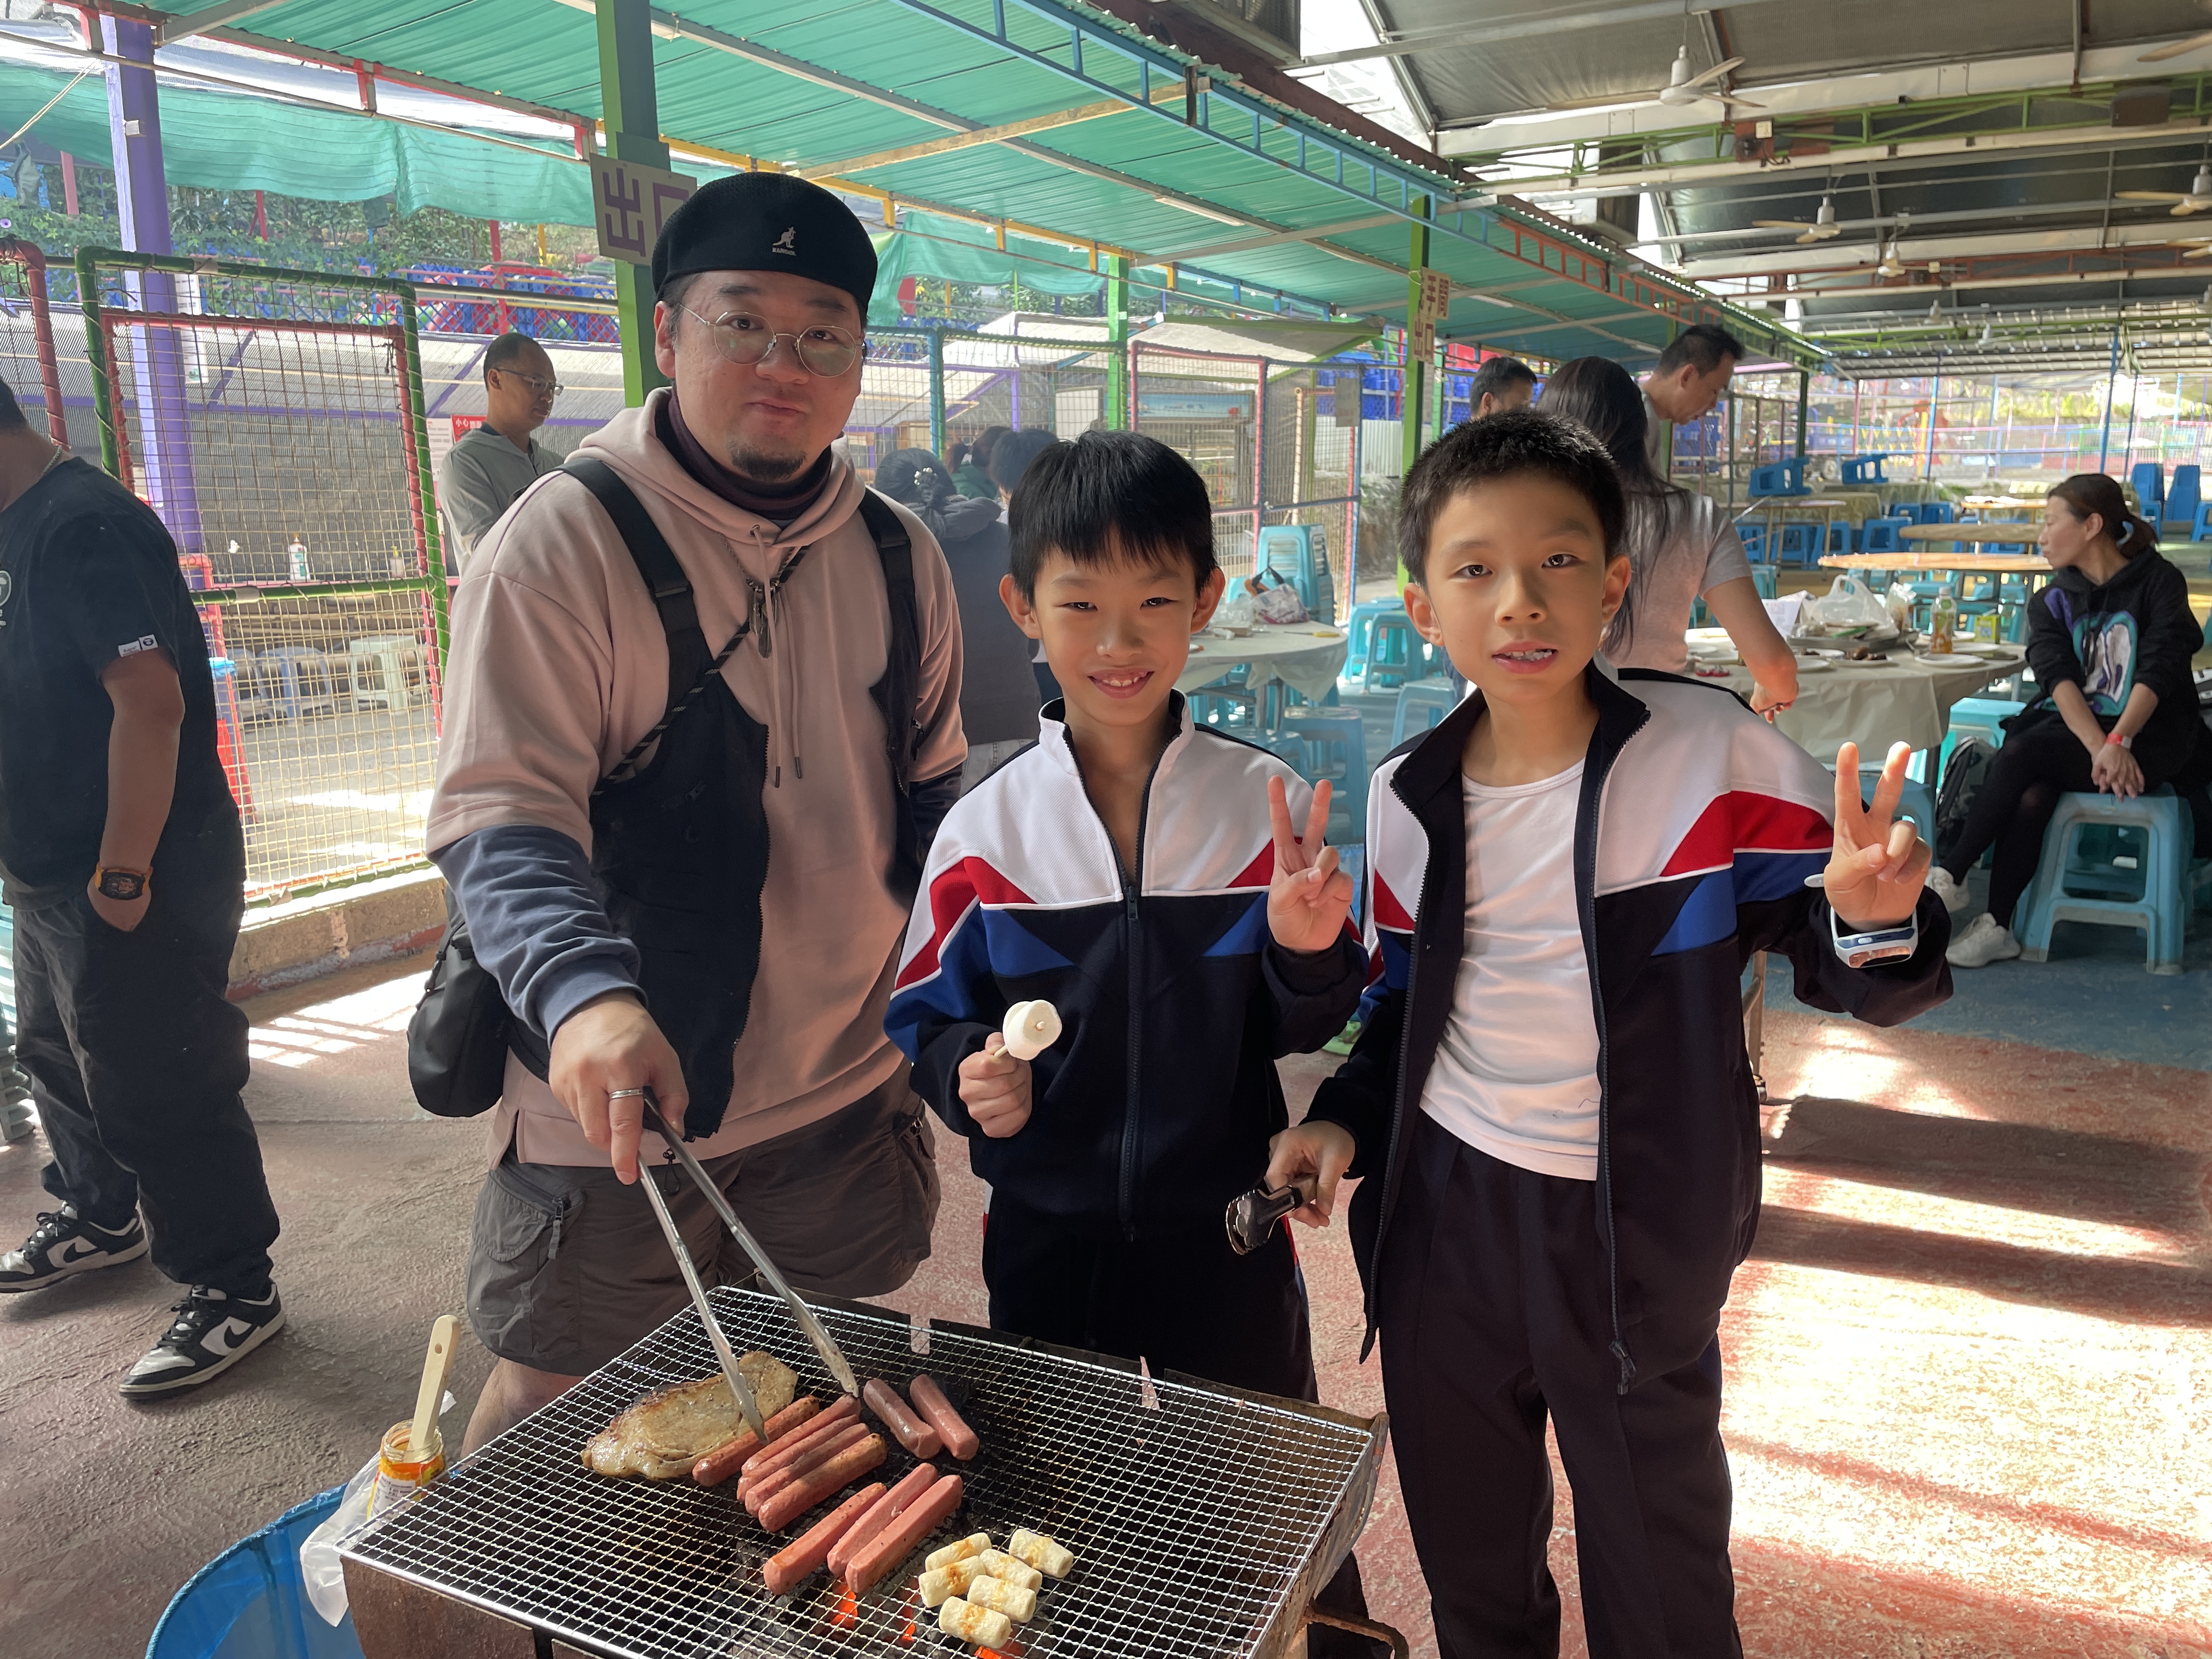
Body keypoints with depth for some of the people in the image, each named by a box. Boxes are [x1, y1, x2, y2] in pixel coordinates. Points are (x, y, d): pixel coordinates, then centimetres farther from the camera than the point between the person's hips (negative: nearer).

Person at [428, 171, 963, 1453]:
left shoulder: (899, 555, 5)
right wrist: (585, 996, -37)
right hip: (608, 1117, -4)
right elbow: (501, 815, -19)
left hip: (848, 1106, 5)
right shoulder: (565, 539, -11)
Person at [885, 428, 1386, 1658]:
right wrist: (968, 1073, -18)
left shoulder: (1270, 807, -9)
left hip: (1225, 1233, 0)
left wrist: (1309, 954, -24)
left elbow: (1304, 1029, -4)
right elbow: (929, 1014, 2)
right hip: (1048, 1243, 1)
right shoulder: (985, 832, -7)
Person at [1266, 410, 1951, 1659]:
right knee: (1466, 1550, 23)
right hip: (1443, 1211, 4)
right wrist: (1345, 1120, -3)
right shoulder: (1410, 798, -2)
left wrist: (1873, 920, -32)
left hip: (1638, 1229, -3)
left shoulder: (1712, 756, -13)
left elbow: (1832, 956, -10)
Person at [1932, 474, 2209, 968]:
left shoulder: (2159, 581, -1)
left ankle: (1950, 877, -24)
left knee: (2021, 753, -30)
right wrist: (2098, 747, -26)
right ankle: (1997, 928, -25)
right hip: (2068, 729, 4)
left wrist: (2118, 742, -31)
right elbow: (2059, 678, -7)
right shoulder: (2053, 601, 10)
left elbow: (2159, 670, -13)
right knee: (2031, 797, -29)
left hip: (2145, 739, -4)